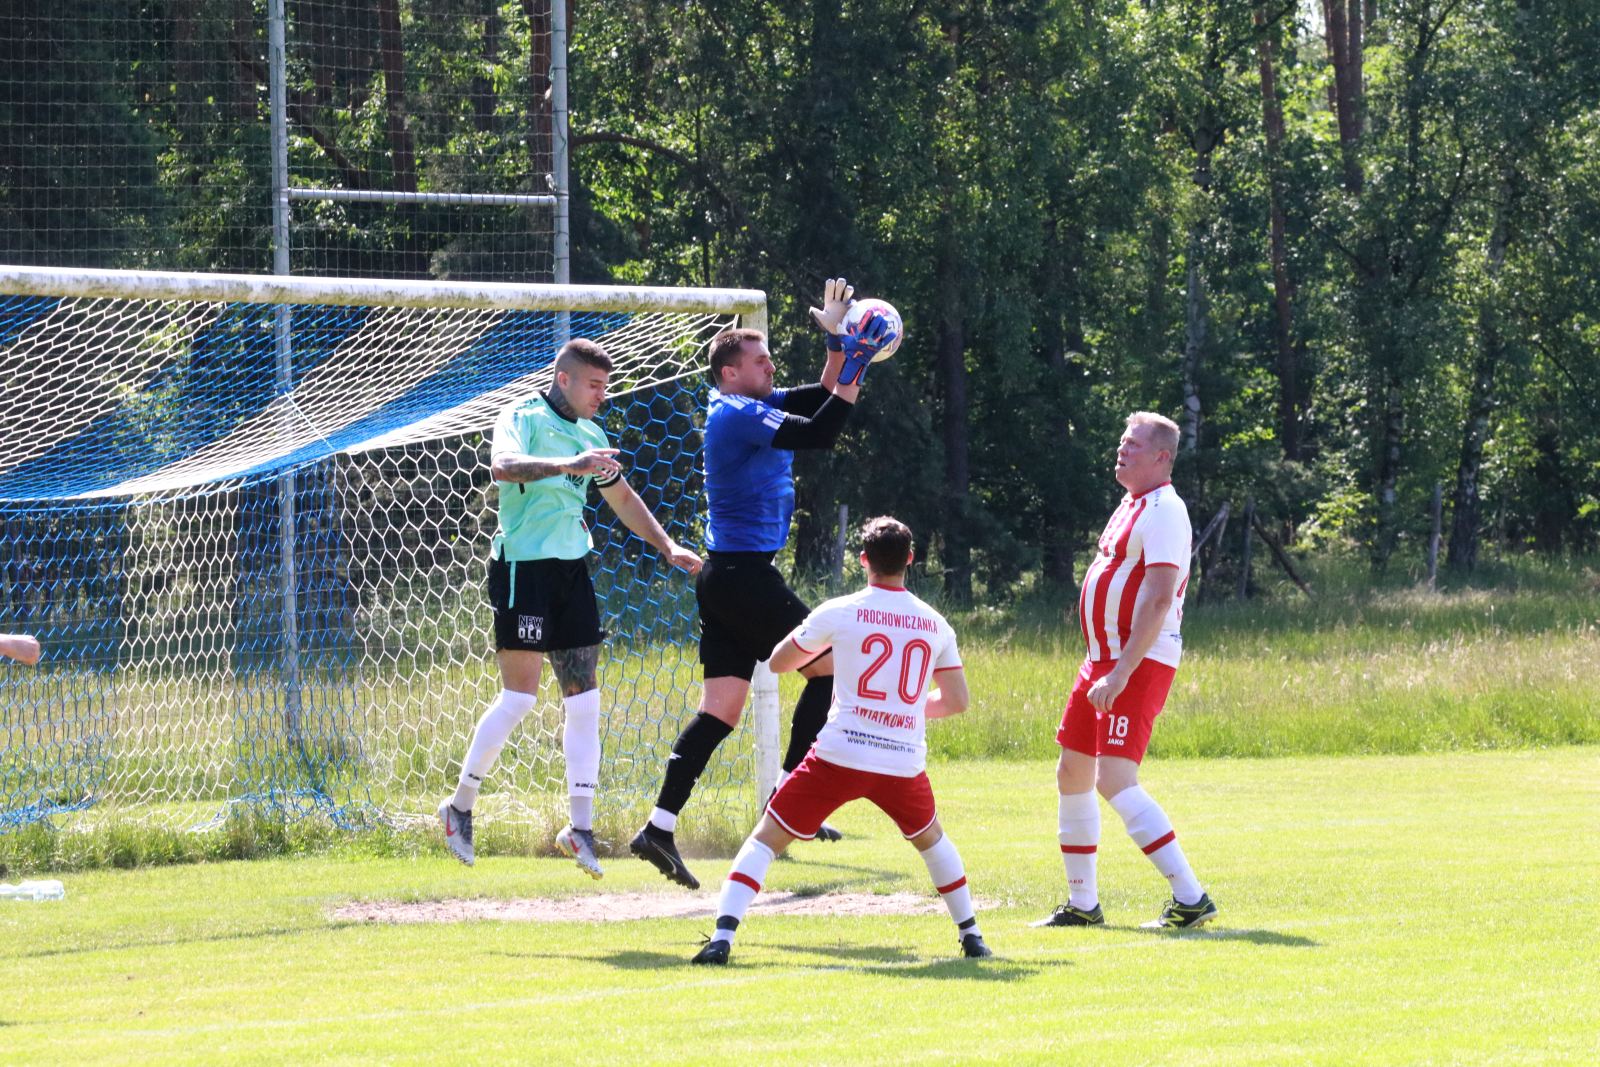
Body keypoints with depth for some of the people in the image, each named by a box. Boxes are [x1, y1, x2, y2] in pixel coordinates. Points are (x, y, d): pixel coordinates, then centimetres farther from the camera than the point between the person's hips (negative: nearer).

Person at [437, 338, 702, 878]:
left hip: (572, 569, 7)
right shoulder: (523, 417, -8)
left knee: (583, 697, 3)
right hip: (523, 566, -7)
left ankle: (580, 826, 7)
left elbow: (622, 498, 28)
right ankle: (460, 805, 7)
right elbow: (502, 466, -29)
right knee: (520, 695, -9)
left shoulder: (592, 436, 15)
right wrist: (568, 465, -39)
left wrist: (667, 546, 22)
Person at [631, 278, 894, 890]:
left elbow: (821, 396, 25)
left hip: (728, 579, 10)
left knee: (721, 709, 4)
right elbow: (818, 434, -25)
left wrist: (837, 342, 11)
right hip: (743, 574, -10)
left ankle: (660, 828, -2)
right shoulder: (740, 414, -14)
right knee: (828, 665, -2)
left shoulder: (748, 408, 16)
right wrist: (854, 370, -21)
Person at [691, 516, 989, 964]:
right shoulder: (935, 625, 6)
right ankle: (970, 935, 33)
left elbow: (779, 661, 10)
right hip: (904, 763, 3)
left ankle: (722, 935, -12)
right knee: (931, 838, 32)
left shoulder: (839, 613, -2)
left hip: (840, 756, -3)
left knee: (766, 838, 4)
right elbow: (957, 701, 12)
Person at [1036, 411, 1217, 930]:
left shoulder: (1163, 512, -15)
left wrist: (1121, 673, -27)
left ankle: (1190, 898, -17)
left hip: (1139, 663, -10)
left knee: (1114, 780, -19)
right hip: (1103, 660, 10)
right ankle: (1082, 904, 23)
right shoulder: (1131, 506, 16)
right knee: (1072, 773, 14)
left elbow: (1158, 600, -23)